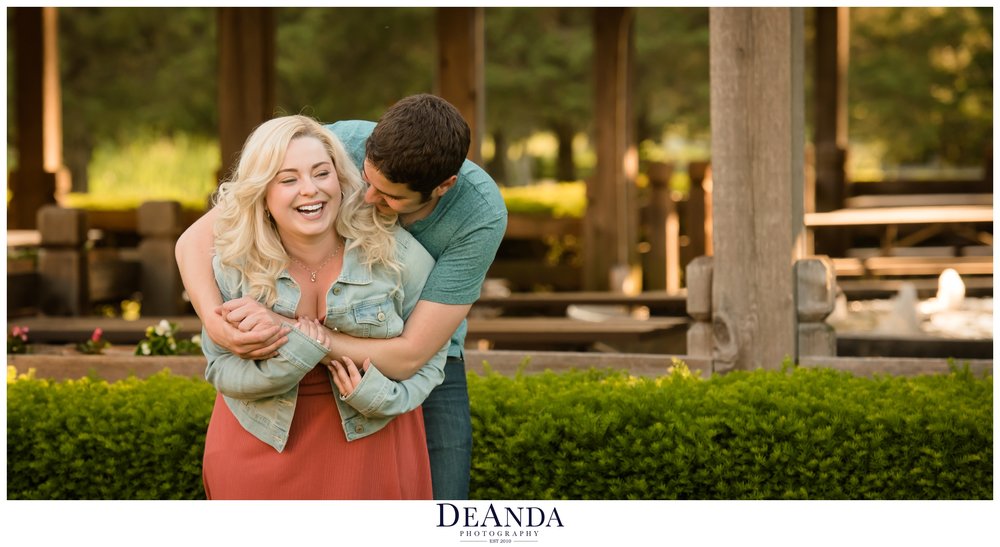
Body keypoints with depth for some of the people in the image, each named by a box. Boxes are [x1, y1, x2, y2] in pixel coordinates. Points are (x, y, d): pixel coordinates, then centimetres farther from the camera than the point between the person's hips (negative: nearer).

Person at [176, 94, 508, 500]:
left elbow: (407, 358, -31)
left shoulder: (483, 214, -31)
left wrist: (285, 330, -40)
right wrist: (218, 325, -45)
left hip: (424, 365, 0)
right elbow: (197, 240, -24)